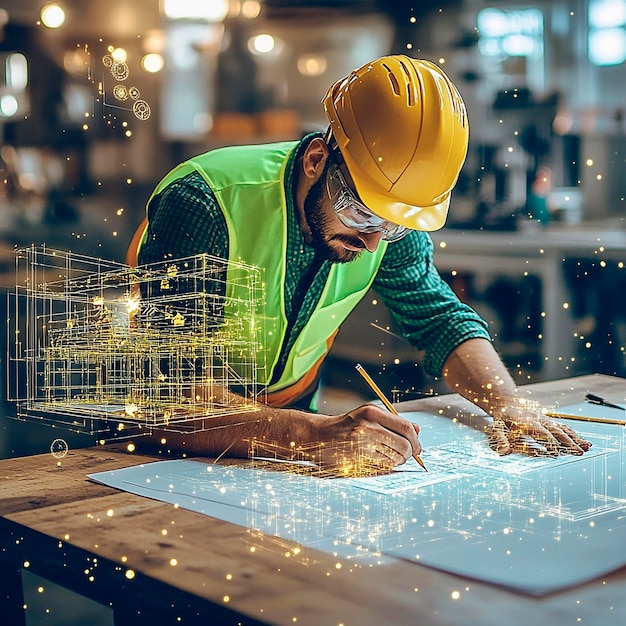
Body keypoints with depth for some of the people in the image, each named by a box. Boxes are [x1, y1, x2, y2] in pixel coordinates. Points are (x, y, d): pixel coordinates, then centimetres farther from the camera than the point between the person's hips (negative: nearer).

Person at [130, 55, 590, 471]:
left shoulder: (390, 216, -12)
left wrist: (512, 408, -16)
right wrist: (316, 434, -46)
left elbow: (441, 318, 1)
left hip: (292, 410, 3)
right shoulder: (206, 206, -29)